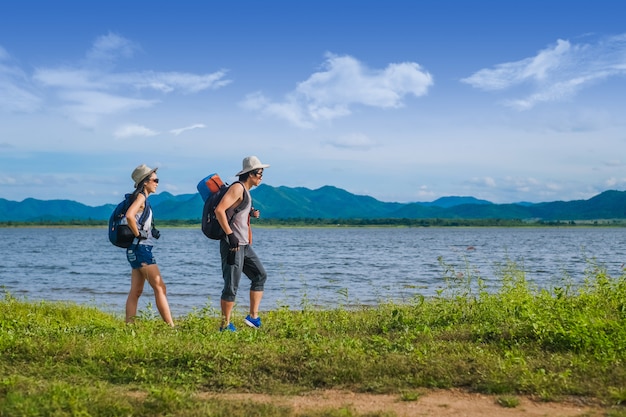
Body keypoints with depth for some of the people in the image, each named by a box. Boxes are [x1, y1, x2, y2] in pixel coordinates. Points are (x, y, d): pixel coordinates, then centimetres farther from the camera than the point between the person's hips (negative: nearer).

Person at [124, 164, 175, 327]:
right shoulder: (141, 196, -12)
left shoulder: (142, 198, 16)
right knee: (160, 288, -8)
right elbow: (129, 215, -30)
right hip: (141, 248, -9)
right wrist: (138, 234, -18)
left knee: (136, 292, 8)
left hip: (138, 251, 10)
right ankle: (171, 326, -8)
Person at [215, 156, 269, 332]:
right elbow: (219, 210, -23)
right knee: (232, 285, -6)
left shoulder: (246, 191, 18)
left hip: (244, 245, 10)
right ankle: (225, 325, 1)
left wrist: (251, 213, 12)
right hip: (232, 245, -10)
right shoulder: (237, 188, -12)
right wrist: (230, 234, -24)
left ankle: (253, 317, 13)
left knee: (260, 276, 11)